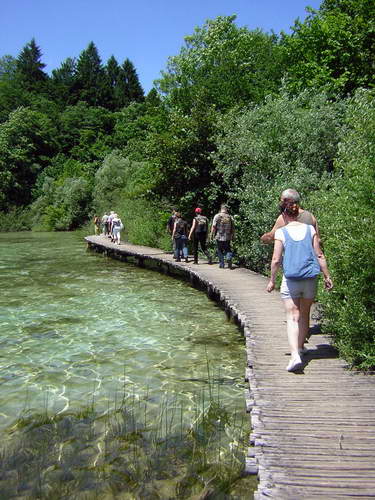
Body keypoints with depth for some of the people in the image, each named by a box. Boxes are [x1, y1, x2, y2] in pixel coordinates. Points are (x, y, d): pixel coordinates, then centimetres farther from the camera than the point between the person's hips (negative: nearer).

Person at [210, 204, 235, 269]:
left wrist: (211, 234, 1)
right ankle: (229, 258, -14)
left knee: (220, 251, 9)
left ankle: (221, 264, 11)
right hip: (227, 237, 2)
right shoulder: (230, 217, 2)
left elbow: (213, 227, -8)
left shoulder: (217, 216, -6)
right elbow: (233, 227, 6)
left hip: (219, 237, -2)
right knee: (228, 249, 13)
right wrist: (233, 235, 17)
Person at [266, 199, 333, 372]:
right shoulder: (310, 229, 3)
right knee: (305, 314, 21)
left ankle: (295, 355, -15)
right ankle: (300, 347, 37)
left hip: (290, 280, -3)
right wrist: (327, 276, 10)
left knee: (292, 317, -1)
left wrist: (272, 280, 7)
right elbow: (319, 255, 2)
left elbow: (276, 260, -5)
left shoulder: (281, 232, -5)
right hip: (310, 278, 3)